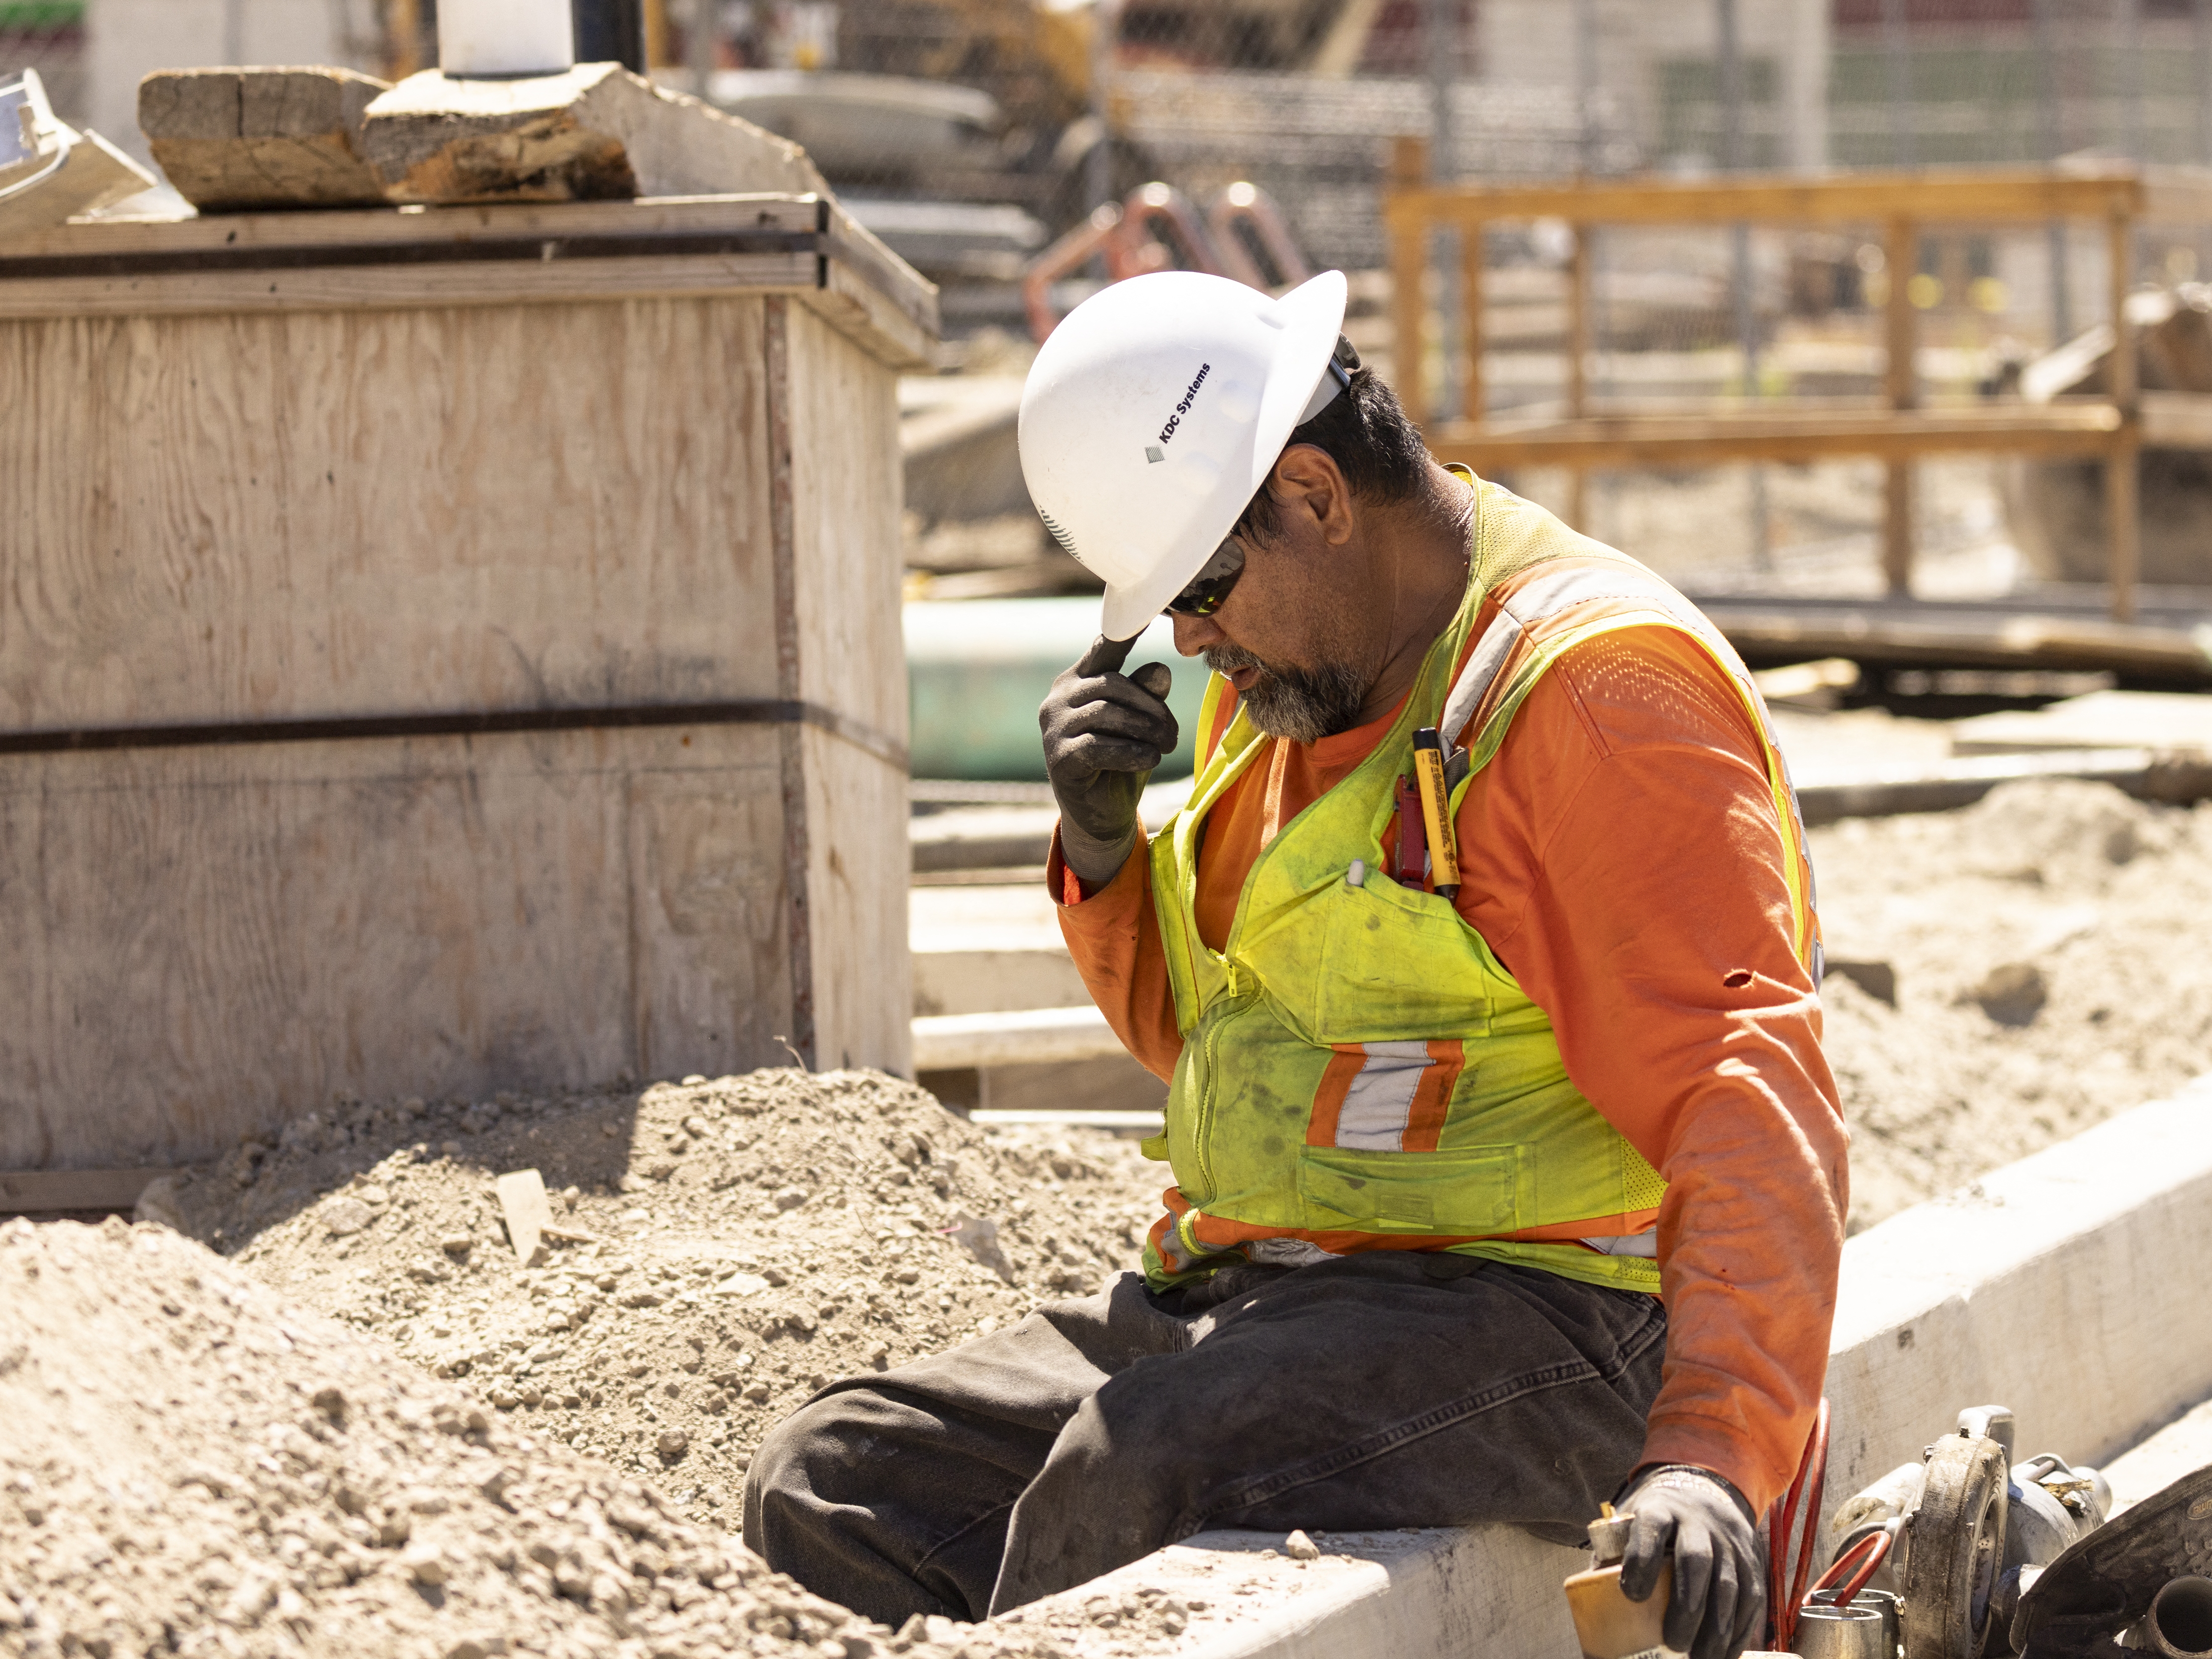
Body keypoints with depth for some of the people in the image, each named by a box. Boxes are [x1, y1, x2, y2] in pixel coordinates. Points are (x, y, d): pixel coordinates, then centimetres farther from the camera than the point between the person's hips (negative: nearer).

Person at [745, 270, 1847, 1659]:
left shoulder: (1589, 690, -14)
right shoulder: (1286, 684, 15)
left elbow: (1747, 1093, -22)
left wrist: (1710, 1447, -37)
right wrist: (1103, 852, 6)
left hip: (1520, 1317, -9)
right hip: (1240, 1302, 9)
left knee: (1139, 1473, -36)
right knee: (830, 1488, -8)